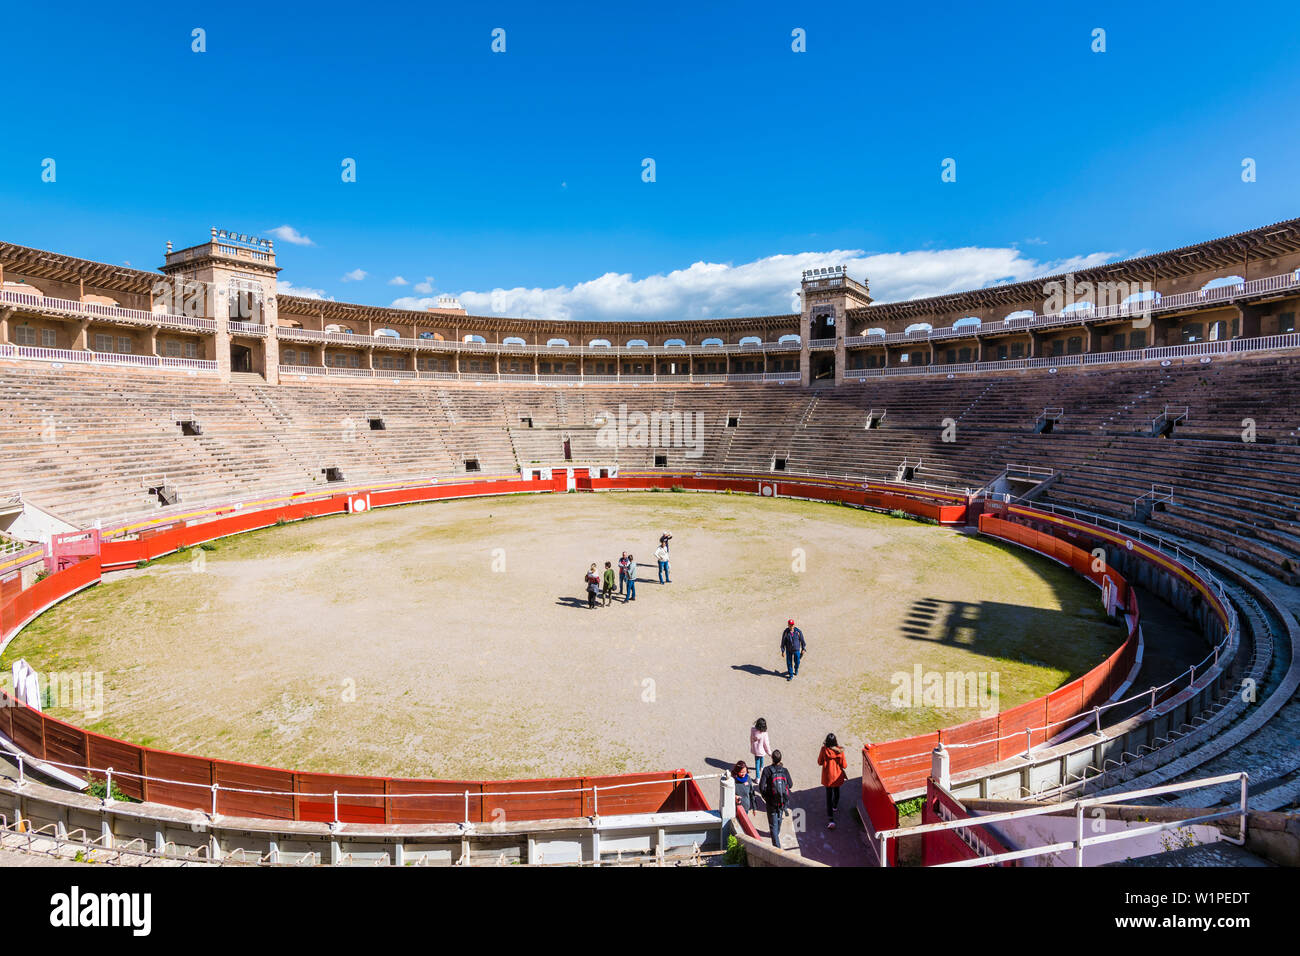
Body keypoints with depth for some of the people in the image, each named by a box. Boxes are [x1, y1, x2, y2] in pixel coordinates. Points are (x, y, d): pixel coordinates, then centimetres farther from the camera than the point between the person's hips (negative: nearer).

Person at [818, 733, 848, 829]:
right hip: (837, 776, 1)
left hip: (827, 776, -1)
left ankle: (831, 819, 1)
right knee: (836, 791, 29)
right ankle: (835, 806, 56)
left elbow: (820, 762, -6)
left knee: (829, 795, 8)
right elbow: (844, 765, -13)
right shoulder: (839, 751, -22)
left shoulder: (824, 750, -21)